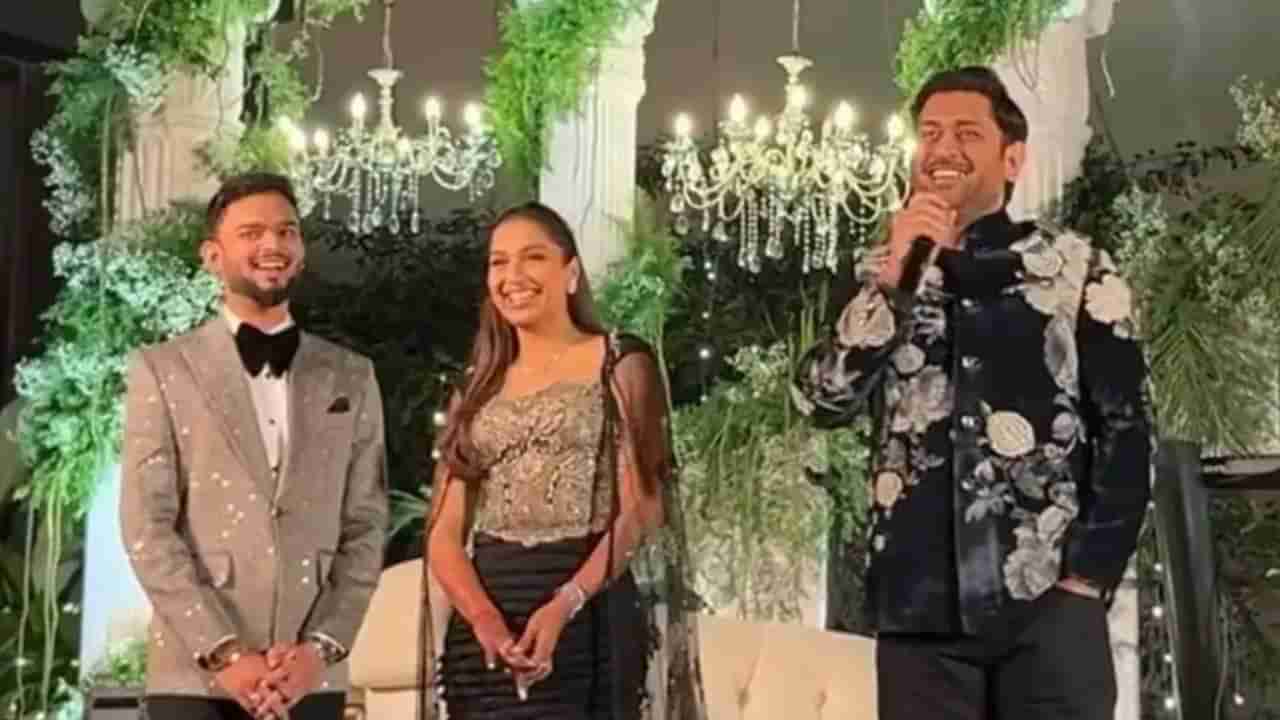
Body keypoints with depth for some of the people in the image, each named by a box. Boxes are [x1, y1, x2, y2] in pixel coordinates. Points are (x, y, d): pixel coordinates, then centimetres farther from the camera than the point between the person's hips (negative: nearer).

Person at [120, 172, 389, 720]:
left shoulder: (351, 378, 11)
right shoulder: (162, 370, 3)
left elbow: (365, 527, 7)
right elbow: (147, 528, -4)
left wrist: (321, 647, -6)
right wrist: (223, 653, -12)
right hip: (193, 675, -2)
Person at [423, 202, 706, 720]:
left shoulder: (618, 364, 5)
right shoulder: (476, 388, 16)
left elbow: (642, 510, -4)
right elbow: (444, 533, 7)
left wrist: (564, 605, -18)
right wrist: (484, 618, -13)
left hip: (589, 617, -3)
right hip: (483, 630, 4)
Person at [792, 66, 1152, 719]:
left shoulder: (1077, 269, 6)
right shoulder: (885, 279, 13)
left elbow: (1125, 431, 2)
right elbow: (822, 402, -1)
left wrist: (1086, 579, -7)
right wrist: (896, 279, -10)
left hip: (1046, 601, -2)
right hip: (919, 606, 2)